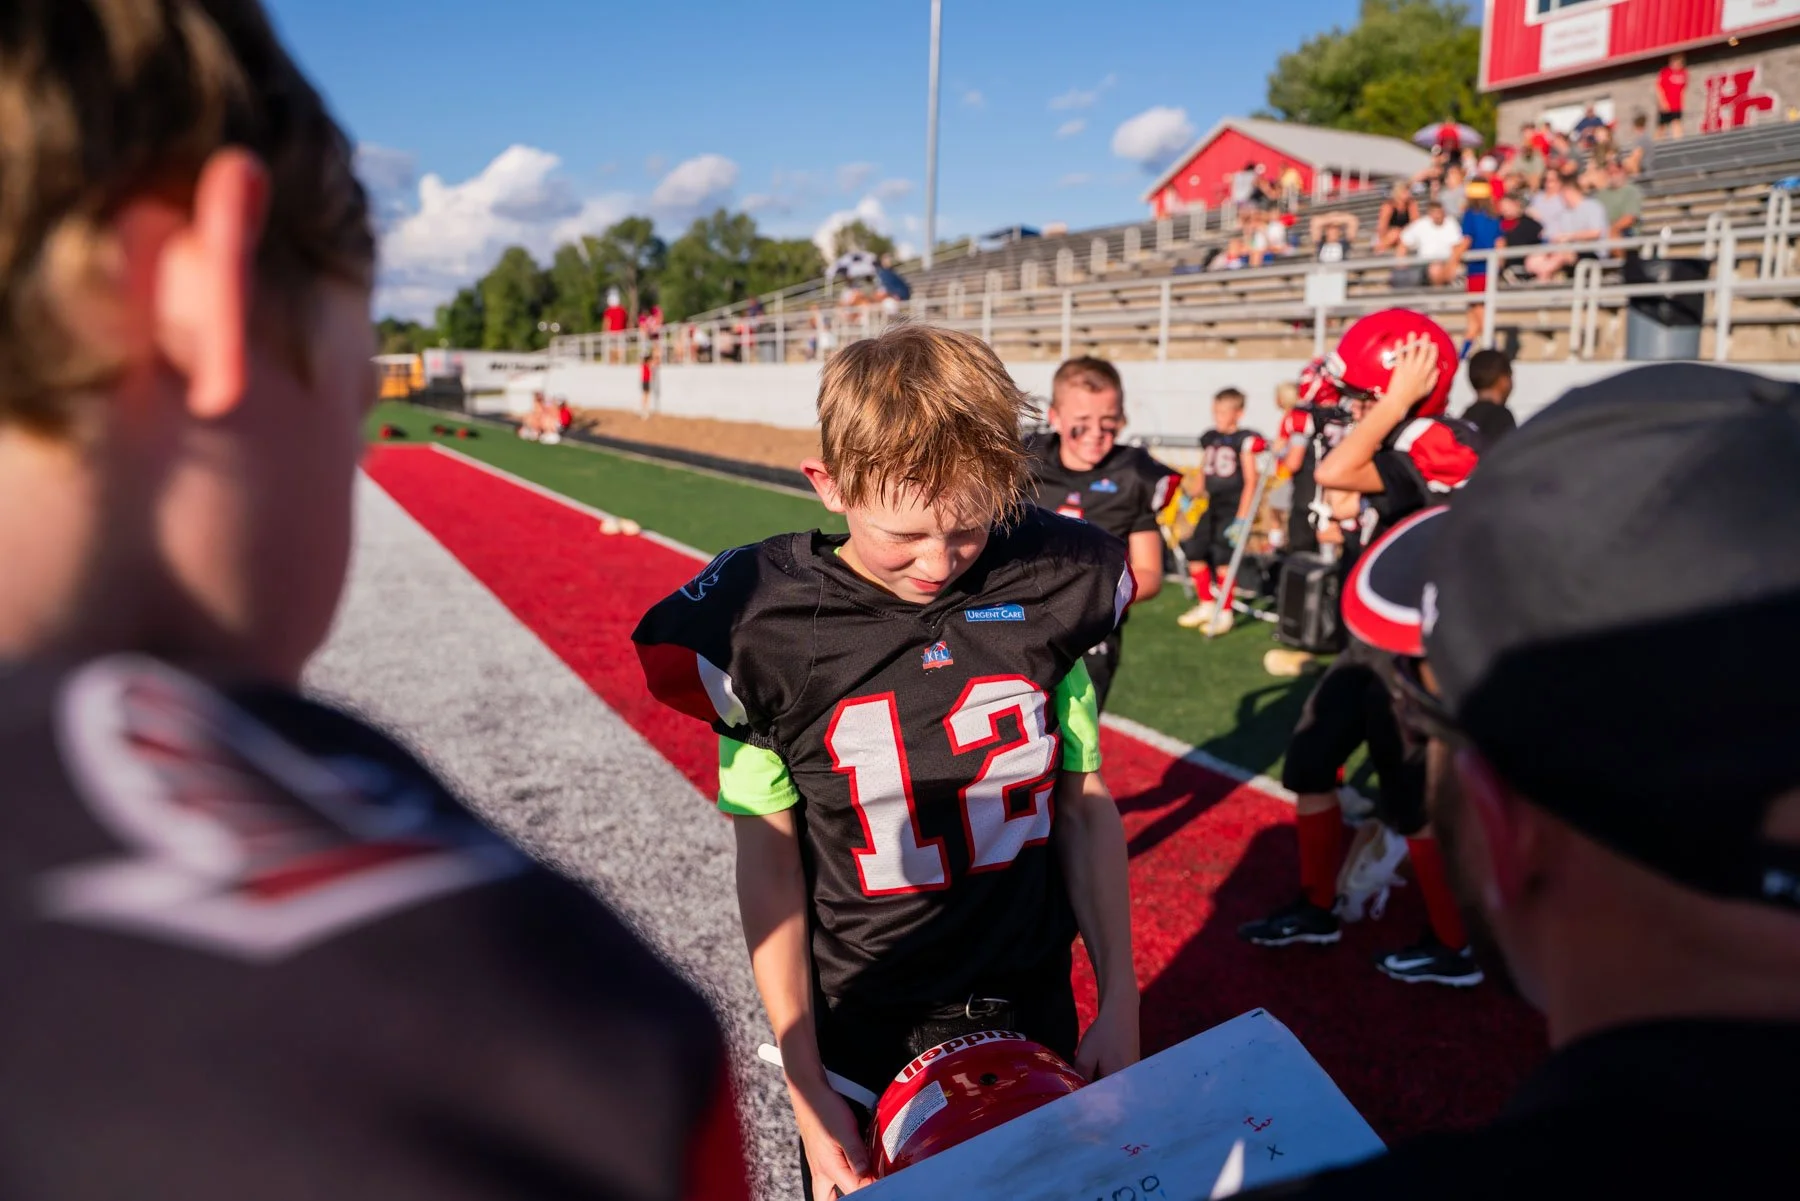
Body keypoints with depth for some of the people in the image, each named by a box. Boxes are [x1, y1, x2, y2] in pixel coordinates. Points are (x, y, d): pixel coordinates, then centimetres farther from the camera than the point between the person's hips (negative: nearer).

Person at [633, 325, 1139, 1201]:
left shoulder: (1046, 589, -11)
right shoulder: (767, 632, -17)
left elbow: (1085, 805, -1)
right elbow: (769, 867, -10)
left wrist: (1119, 1001, 0)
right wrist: (807, 1092, -6)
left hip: (1032, 1014, 2)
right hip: (864, 1039, -2)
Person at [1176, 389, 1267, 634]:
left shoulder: (1244, 440, -9)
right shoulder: (1209, 439, 10)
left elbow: (1250, 481, -10)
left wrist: (1241, 518, -13)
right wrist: (1191, 495, 2)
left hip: (1234, 508, -7)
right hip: (1212, 507, 7)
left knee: (1222, 557, -9)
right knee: (1194, 551, 6)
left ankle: (1225, 613, 5)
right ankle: (1207, 605, 22)